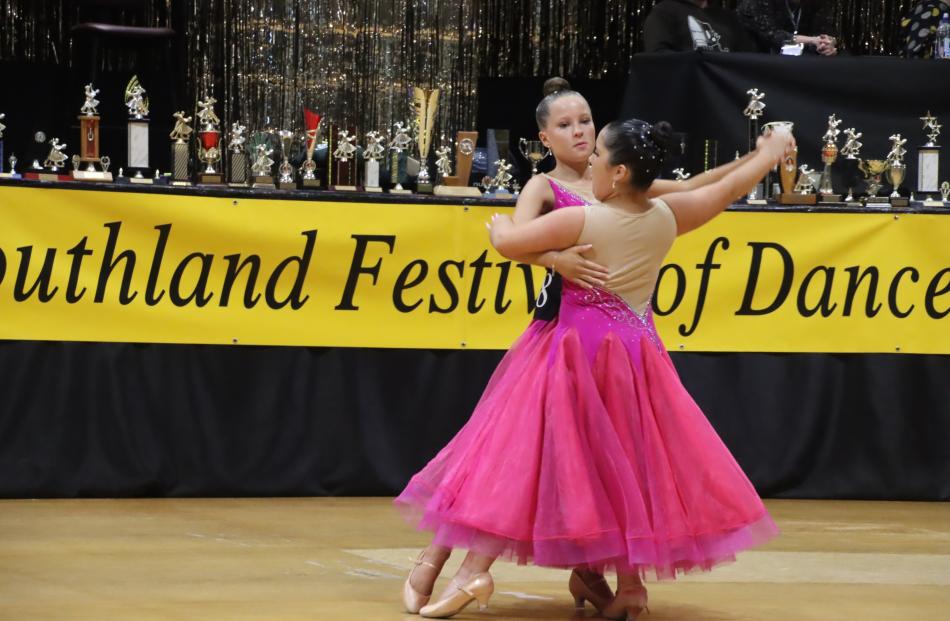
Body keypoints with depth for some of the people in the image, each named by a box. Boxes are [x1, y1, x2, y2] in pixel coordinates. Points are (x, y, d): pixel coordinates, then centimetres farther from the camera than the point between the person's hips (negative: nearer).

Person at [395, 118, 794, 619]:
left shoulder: (579, 220, -16)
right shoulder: (666, 217, -2)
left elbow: (507, 241, -10)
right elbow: (731, 187, 12)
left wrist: (498, 223, 14)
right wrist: (770, 153, 30)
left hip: (574, 353, -5)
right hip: (636, 355, 5)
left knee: (518, 454, -1)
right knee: (629, 466, 15)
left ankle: (476, 568, -9)